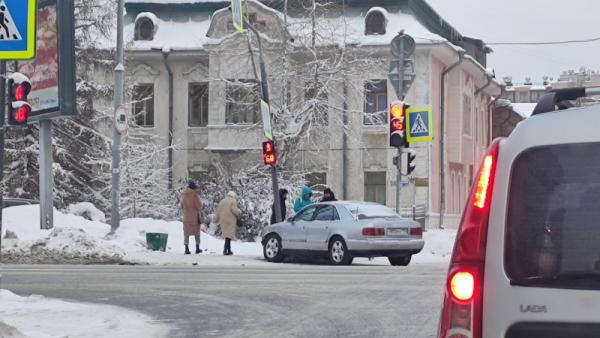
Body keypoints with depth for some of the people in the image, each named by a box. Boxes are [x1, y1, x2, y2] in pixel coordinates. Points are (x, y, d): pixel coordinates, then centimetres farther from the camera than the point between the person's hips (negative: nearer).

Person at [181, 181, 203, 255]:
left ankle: (187, 249, -2)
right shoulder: (194, 194, -13)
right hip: (195, 216, -4)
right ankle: (197, 248, 8)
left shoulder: (183, 194, 3)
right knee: (196, 232, 8)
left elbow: (182, 205, 12)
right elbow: (199, 205, -11)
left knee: (186, 232, 5)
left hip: (186, 216, 4)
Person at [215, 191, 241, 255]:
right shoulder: (233, 201, -3)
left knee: (227, 235, 12)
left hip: (222, 221, 6)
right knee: (229, 235, -8)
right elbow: (234, 210, -15)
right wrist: (239, 212, 4)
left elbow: (218, 210, 12)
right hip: (230, 220, -6)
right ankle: (225, 249, -20)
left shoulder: (222, 201, 15)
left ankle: (229, 250, 13)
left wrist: (217, 219, 18)